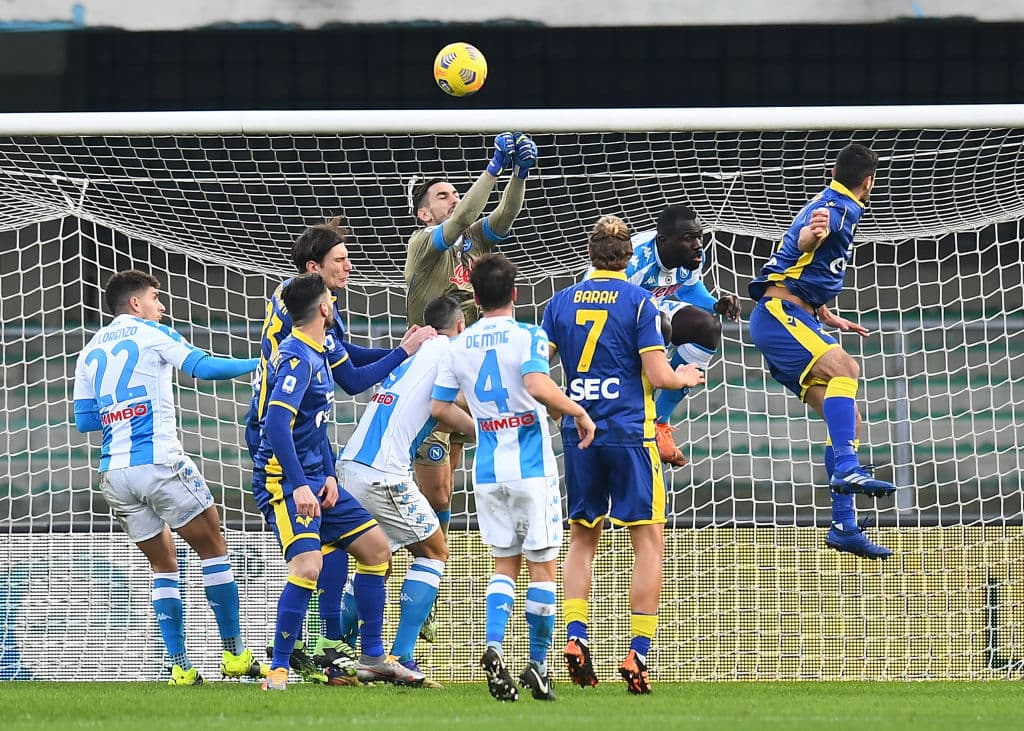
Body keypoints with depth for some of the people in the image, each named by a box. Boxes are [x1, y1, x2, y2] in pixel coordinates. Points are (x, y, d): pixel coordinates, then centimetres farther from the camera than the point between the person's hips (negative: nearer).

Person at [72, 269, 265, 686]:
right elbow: (202, 367, -9)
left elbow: (84, 421, 15)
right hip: (160, 461, -5)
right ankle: (234, 654, 3)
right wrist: (257, 364, 0)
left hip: (114, 474, 5)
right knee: (213, 549, 5)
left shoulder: (90, 352, 16)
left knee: (163, 565, 12)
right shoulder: (150, 335, 1)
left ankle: (180, 666, 2)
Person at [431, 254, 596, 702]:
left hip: (487, 472, 4)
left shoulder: (458, 346, 6)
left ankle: (494, 648, -11)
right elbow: (538, 386, -26)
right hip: (532, 467, -4)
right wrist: (578, 412, -13)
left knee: (505, 564, 12)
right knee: (543, 565, 6)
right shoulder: (527, 337, -9)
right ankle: (537, 665, 4)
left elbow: (439, 408, 9)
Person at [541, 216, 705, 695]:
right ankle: (637, 653, -6)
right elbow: (657, 375, -8)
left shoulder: (561, 302, 6)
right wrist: (684, 378, 13)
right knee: (648, 541, 2)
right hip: (629, 431, -4)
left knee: (582, 538, 15)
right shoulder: (638, 301, -5)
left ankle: (575, 638, -1)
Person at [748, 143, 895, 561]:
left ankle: (844, 527, 1)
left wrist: (826, 317, 43)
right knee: (842, 367, -34)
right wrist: (813, 233, -55)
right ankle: (847, 470, -49)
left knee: (847, 420, 3)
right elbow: (804, 242, -33)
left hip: (795, 321, 10)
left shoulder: (836, 207, 22)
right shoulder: (837, 208, -9)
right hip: (777, 312, -10)